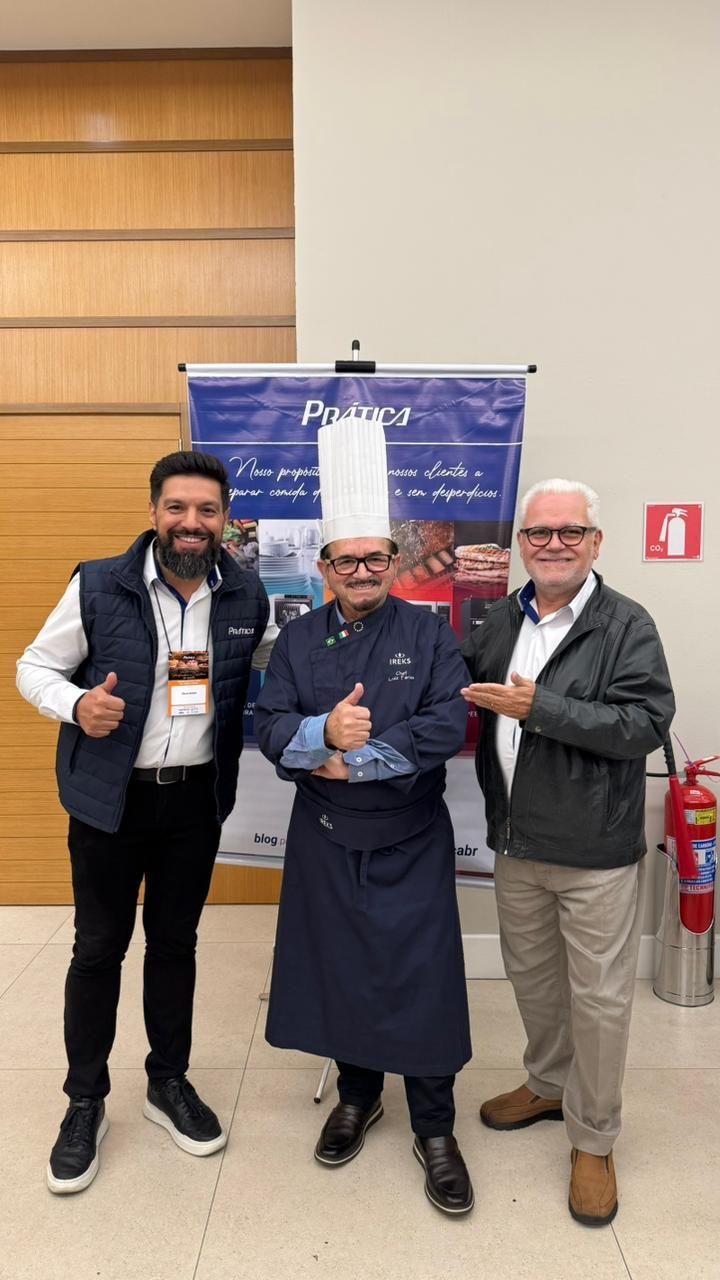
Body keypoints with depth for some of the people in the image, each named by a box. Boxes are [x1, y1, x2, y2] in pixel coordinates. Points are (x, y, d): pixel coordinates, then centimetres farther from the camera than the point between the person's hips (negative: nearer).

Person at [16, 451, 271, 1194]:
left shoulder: (247, 597, -2)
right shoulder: (97, 586, -10)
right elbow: (35, 667, -2)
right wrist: (76, 705, -20)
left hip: (197, 797, 2)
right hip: (110, 797, -2)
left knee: (175, 942, 17)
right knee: (99, 949, 10)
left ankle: (169, 1083, 37)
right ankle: (85, 1101, 31)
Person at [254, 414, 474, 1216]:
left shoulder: (430, 636, -6)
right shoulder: (298, 640, 2)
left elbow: (447, 730, -16)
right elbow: (270, 729, -6)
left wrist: (353, 757, -19)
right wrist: (326, 732, -26)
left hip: (411, 842, -2)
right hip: (325, 841, 3)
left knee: (422, 978, 5)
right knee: (339, 968, 15)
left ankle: (435, 1128, 26)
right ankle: (356, 1096, 40)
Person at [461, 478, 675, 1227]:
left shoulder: (627, 626, -12)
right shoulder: (500, 621, 4)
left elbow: (647, 724, -22)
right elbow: (460, 696, 14)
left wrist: (538, 707, -25)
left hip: (595, 850, -5)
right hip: (516, 841, 5)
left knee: (598, 997, 9)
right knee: (531, 975, 22)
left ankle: (593, 1138, 30)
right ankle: (548, 1085, 47)